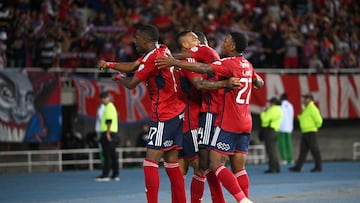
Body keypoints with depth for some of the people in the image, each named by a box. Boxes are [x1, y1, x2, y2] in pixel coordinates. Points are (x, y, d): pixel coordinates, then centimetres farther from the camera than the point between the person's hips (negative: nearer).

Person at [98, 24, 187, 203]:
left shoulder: (153, 57, -17)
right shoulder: (161, 50, 10)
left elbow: (131, 83, -11)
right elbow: (132, 66, 16)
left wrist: (118, 79, 10)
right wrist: (109, 64, 3)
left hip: (164, 117, -10)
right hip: (176, 113, 10)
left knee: (150, 163, -11)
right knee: (171, 162, 12)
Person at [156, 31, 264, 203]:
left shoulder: (229, 63, -11)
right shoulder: (247, 65, 13)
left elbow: (204, 68, -25)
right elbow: (259, 83, 31)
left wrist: (175, 62, -26)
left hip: (228, 123, -8)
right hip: (245, 124, 8)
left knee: (216, 165, -7)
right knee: (239, 168, 8)